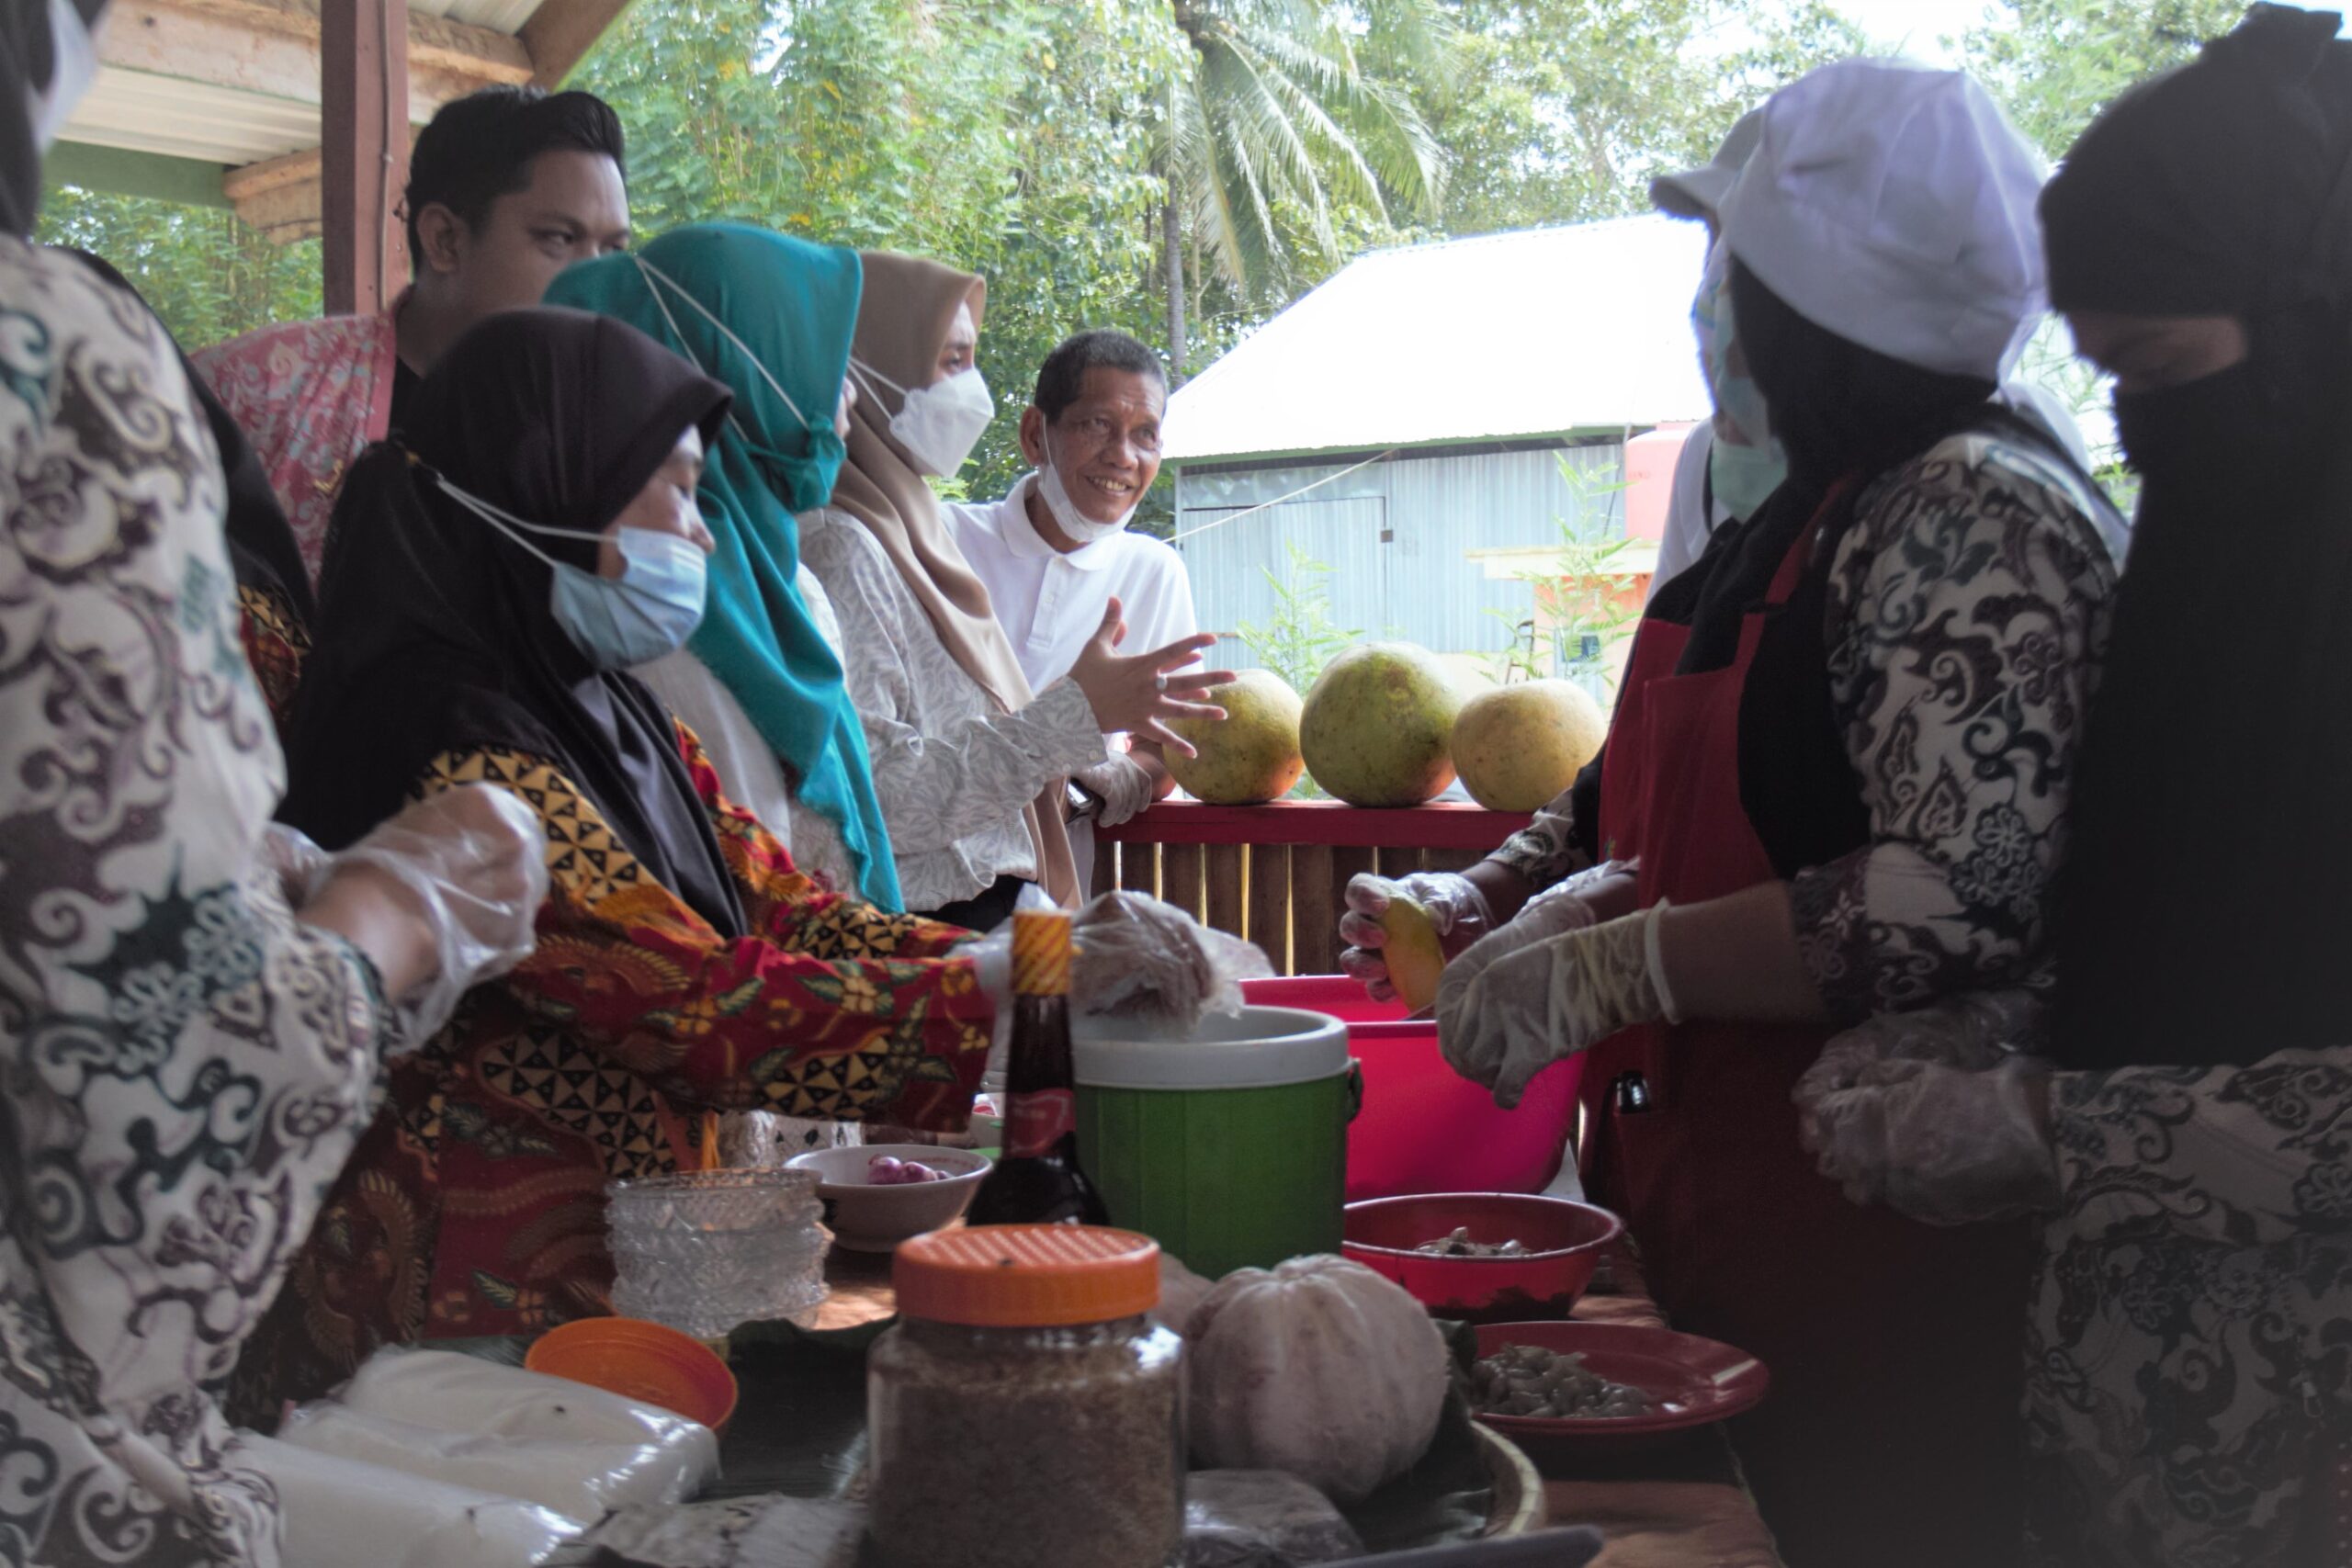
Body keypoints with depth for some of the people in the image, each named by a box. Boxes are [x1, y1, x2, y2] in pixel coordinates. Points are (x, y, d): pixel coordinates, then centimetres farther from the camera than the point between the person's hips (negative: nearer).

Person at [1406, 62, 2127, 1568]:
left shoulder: (1975, 514, -18)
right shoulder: (1799, 510, 12)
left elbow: (1968, 898, -28)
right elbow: (1668, 787, 23)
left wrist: (1606, 969, -24)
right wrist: (1483, 892, 10)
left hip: (1868, 1261, -9)